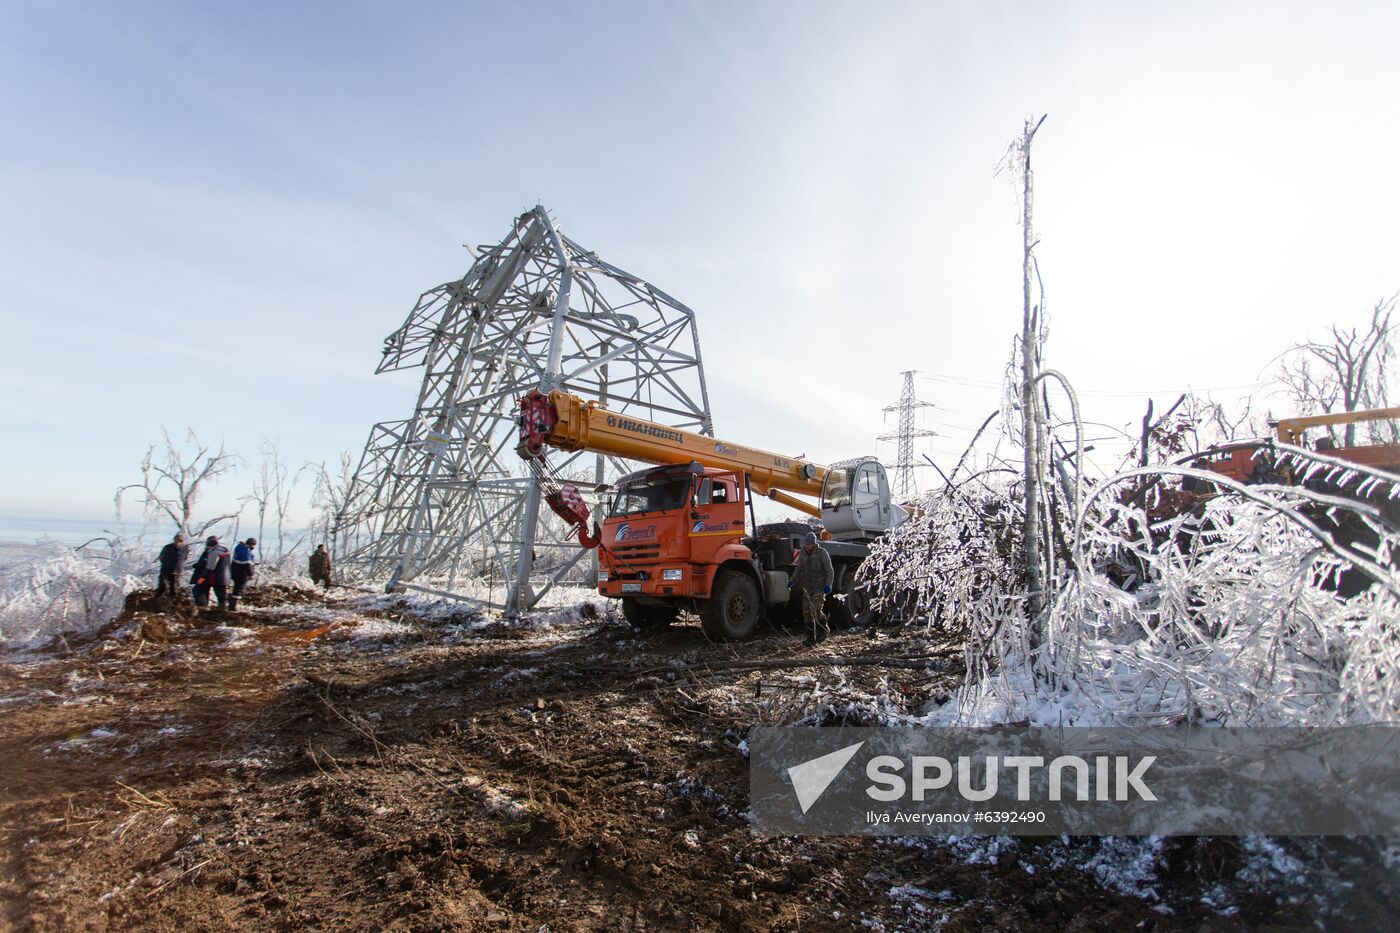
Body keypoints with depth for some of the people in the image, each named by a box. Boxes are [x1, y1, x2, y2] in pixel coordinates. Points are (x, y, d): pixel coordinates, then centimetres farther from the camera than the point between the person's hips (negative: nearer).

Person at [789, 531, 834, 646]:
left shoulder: (822, 553, -10)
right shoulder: (802, 553, 6)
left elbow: (830, 571, -10)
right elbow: (798, 569, 18)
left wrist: (828, 585, -22)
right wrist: (792, 581, 6)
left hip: (819, 587, -6)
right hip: (807, 587, 6)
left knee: (815, 610, -15)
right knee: (807, 612, 2)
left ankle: (823, 629, 13)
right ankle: (811, 638, 10)